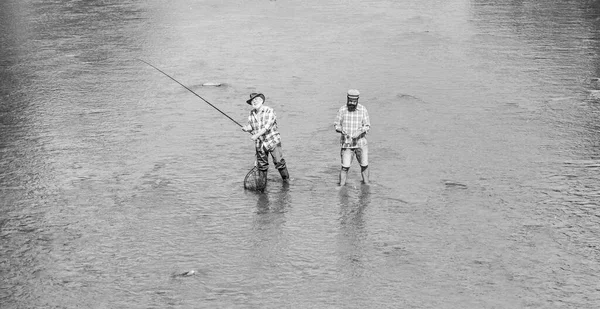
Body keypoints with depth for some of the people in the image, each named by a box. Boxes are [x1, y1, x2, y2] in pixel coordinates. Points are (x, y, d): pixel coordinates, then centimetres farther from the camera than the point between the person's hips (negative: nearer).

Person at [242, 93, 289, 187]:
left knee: (279, 161, -8)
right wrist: (246, 128, -13)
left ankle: (286, 179, 12)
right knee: (261, 165, 6)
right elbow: (251, 125, 11)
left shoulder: (269, 111, -12)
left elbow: (267, 126, -21)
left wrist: (256, 135, -28)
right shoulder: (251, 114, 6)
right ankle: (262, 183, 19)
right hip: (259, 143, 4)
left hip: (272, 141, -4)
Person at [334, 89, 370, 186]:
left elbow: (367, 126, -4)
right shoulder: (342, 110, -3)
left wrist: (359, 132, -24)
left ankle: (366, 184, 27)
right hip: (347, 144, -1)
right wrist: (341, 130, -20)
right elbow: (336, 125, 3)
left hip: (361, 142, 1)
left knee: (364, 165, 9)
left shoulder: (363, 110, -3)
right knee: (345, 167, -5)